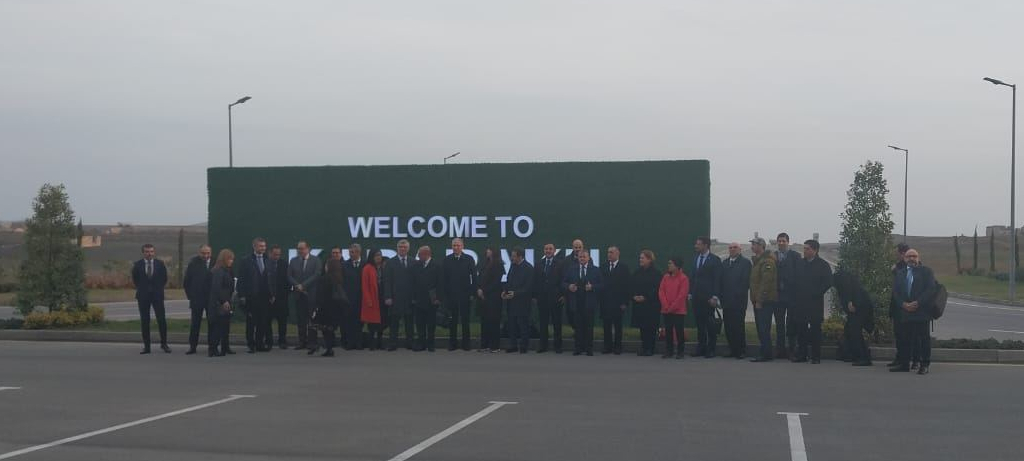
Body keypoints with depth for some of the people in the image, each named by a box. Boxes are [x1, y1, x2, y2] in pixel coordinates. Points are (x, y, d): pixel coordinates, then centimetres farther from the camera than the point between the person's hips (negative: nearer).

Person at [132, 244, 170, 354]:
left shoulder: (160, 264, 2)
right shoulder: (138, 265, 2)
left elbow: (164, 278, 12)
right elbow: (134, 278, 13)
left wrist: (159, 288, 9)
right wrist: (140, 289, 10)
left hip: (157, 294, 0)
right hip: (143, 295, 0)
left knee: (162, 319, -6)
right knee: (144, 321, 2)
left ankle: (164, 343, 4)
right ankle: (146, 346, 7)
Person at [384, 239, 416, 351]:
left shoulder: (413, 262, 7)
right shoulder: (391, 263, 2)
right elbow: (387, 281, -2)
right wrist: (388, 297, -9)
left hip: (409, 297, 2)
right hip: (395, 297, -2)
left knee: (409, 321, 6)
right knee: (394, 322, 0)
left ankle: (409, 343, 12)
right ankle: (392, 344, 4)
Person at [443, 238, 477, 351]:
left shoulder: (469, 259, 2)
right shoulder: (447, 260, 5)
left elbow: (474, 277, 0)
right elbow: (443, 278, 3)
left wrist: (472, 293, -5)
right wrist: (444, 294, -3)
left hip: (465, 295, -1)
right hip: (450, 295, 1)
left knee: (465, 320, 5)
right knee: (452, 320, 4)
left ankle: (466, 343, 11)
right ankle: (452, 343, 10)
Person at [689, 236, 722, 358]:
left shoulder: (715, 260, -4)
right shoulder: (696, 259, 14)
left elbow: (717, 279, -8)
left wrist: (714, 296, -14)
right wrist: (690, 293, 8)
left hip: (708, 297, -6)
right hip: (696, 297, 6)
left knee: (710, 324, -1)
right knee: (699, 323, 7)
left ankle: (711, 349, 5)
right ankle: (701, 347, 12)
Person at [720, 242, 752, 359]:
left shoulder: (745, 262, 0)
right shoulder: (724, 263, 17)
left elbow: (746, 281, -7)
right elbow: (722, 280, 14)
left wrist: (740, 295, -13)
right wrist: (722, 297, 5)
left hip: (739, 300, -5)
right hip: (727, 300, 5)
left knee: (739, 326, -5)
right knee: (728, 326, 4)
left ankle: (741, 351, 1)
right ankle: (733, 350, 11)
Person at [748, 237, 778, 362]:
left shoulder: (767, 261, -13)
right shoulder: (757, 260, 19)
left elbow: (766, 282, -19)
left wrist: (759, 300, -20)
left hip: (765, 301, -10)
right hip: (759, 301, 10)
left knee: (763, 329, -10)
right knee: (761, 329, 12)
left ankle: (765, 354, -9)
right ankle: (764, 353, 16)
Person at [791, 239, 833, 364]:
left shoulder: (823, 265, -1)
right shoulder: (800, 264, 12)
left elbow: (828, 282, -5)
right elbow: (794, 281, 16)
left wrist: (817, 293, -9)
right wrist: (796, 295, 5)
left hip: (815, 303, -4)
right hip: (800, 302, 4)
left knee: (815, 329, -2)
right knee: (801, 329, 5)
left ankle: (816, 356, 2)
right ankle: (801, 354, 11)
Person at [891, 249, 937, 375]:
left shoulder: (926, 272, 3)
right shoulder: (900, 273, 16)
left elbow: (931, 289, -7)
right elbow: (895, 291, 10)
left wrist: (918, 303, -15)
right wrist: (903, 304, -7)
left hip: (922, 311, -4)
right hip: (905, 311, 4)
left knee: (924, 338, -1)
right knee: (906, 338, 6)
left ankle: (925, 364, 2)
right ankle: (904, 364, 10)